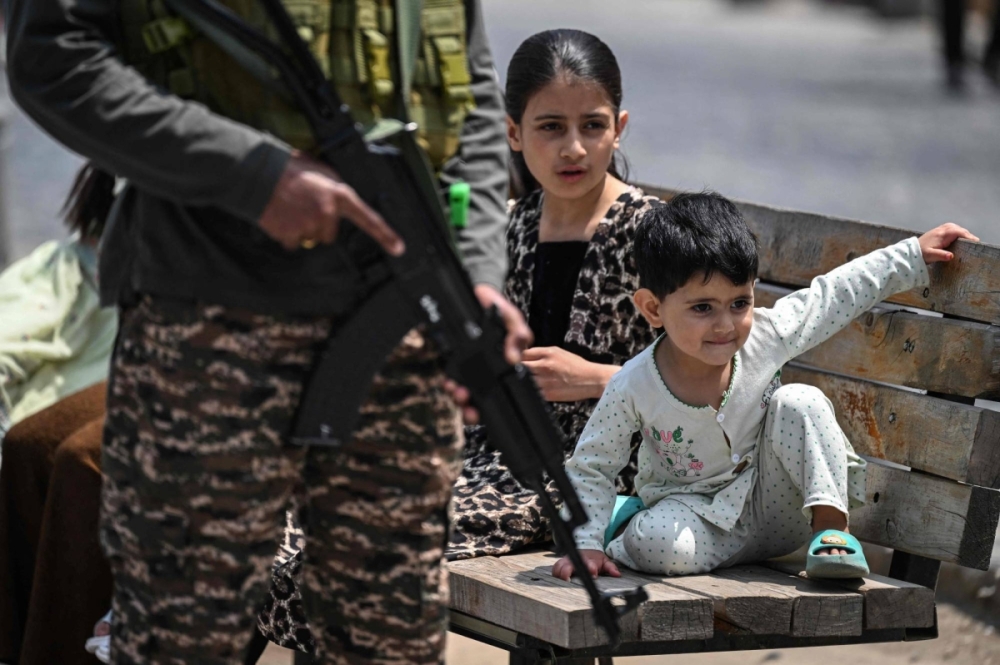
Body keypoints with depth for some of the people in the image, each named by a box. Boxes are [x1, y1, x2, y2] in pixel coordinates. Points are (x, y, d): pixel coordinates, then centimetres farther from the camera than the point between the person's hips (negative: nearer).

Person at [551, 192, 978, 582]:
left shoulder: (766, 337, -14)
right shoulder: (634, 389, -20)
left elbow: (838, 292, 0)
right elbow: (591, 467, -9)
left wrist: (914, 255, 3)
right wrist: (586, 544, -17)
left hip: (771, 508, 3)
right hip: (690, 512, -3)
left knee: (799, 403, -21)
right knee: (666, 547, -37)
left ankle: (830, 527, -17)